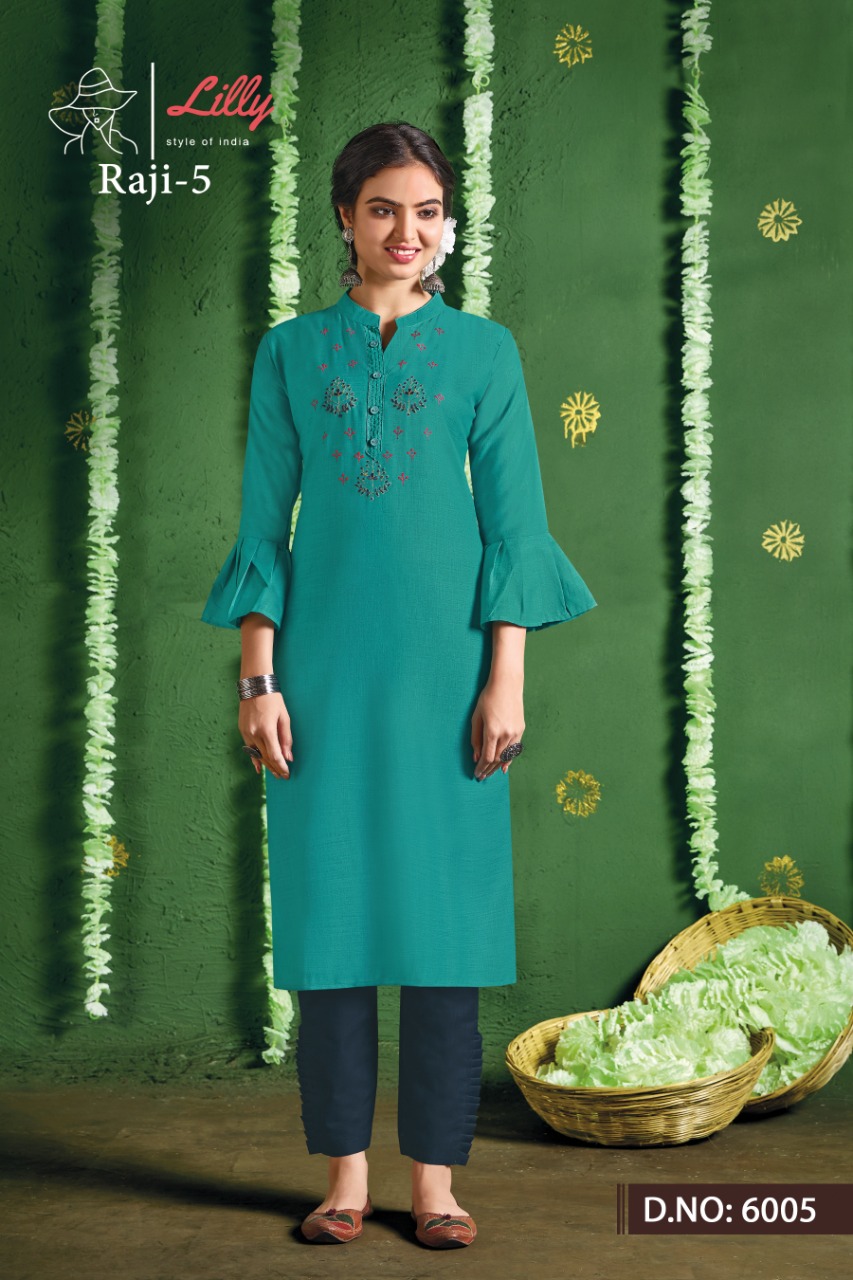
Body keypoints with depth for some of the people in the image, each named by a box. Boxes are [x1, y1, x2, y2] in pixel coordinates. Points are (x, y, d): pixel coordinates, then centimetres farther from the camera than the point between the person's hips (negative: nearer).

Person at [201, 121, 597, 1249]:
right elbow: (264, 523, 6)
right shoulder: (291, 352, 8)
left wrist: (505, 679, -4)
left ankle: (435, 1176, 12)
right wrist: (258, 678, -2)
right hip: (325, 657, 1)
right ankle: (346, 1173, 14)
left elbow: (512, 522, 3)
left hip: (444, 655, 0)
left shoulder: (483, 350, 7)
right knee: (330, 903, 3)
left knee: (441, 903, 1)